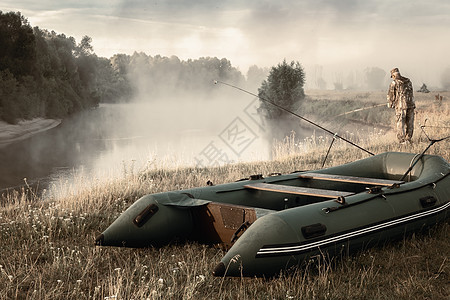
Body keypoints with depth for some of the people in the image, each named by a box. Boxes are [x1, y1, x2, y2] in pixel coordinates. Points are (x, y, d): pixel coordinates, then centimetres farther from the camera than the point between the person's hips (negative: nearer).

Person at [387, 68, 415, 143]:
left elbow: (390, 95, 4)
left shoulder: (394, 83, -1)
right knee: (410, 123, 10)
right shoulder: (408, 81, 14)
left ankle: (402, 140, -3)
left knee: (400, 123, 0)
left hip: (400, 106, -4)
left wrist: (390, 104, 18)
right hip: (410, 104, 4)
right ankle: (408, 139, 14)